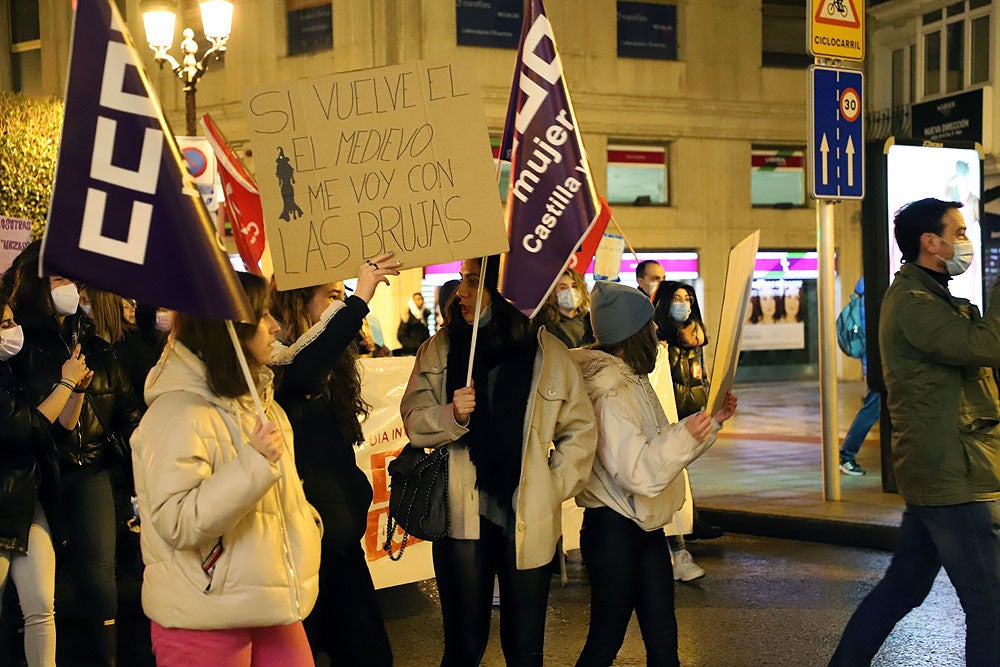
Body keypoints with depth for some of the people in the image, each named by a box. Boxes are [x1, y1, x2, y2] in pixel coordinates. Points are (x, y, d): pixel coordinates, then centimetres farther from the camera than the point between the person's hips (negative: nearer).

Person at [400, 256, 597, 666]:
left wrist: (554, 488, -2)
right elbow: (413, 421, 0)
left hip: (529, 522, 0)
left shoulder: (548, 352, -1)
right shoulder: (440, 348, 1)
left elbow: (580, 430, 6)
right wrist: (451, 415, -19)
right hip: (463, 517, 0)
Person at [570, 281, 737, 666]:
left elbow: (662, 450, 20)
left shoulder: (634, 381, 12)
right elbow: (635, 472, -25)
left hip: (646, 529, 9)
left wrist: (712, 421, 12)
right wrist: (684, 435, -30)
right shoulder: (609, 394, -19)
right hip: (614, 530, -9)